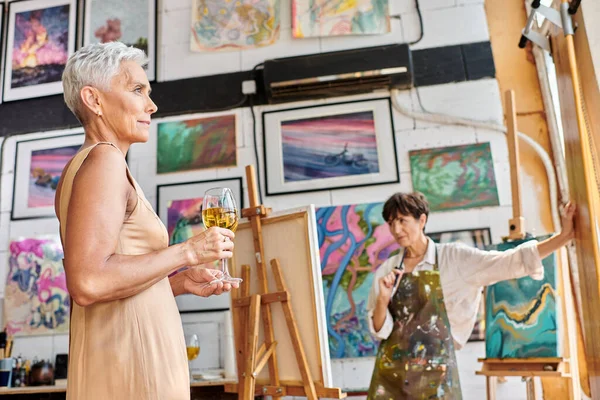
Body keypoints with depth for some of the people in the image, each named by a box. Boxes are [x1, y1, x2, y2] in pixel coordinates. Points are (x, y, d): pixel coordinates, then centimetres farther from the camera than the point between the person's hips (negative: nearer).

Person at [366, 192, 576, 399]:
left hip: (436, 372, -2)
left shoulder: (454, 257, -4)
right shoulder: (387, 270, 2)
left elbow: (511, 262, -11)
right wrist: (383, 298, -16)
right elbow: (379, 330, 1)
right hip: (391, 371, 2)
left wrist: (564, 236, -17)